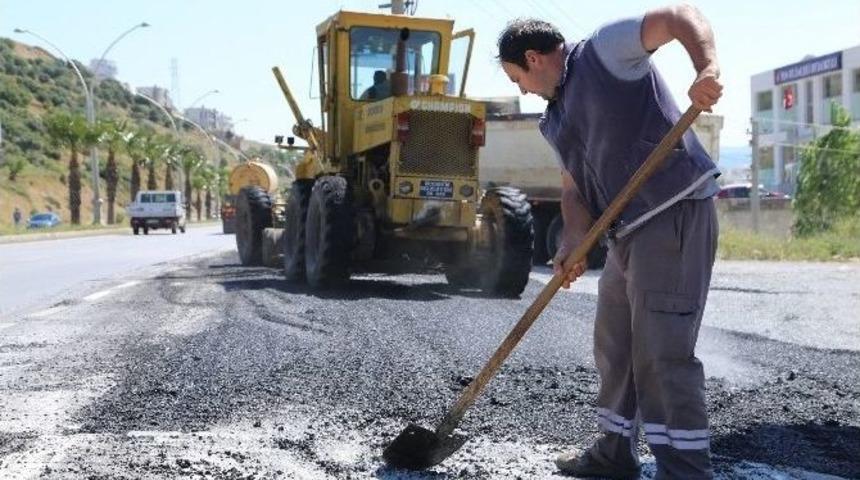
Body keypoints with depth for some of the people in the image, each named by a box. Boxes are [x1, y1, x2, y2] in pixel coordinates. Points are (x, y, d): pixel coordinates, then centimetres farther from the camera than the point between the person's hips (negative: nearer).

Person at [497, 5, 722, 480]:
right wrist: (573, 242, -4)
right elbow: (574, 188, 15)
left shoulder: (604, 49, -4)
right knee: (613, 344, 18)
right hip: (626, 231, 10)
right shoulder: (555, 120, 19)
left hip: (676, 212, -10)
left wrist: (707, 67, -33)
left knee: (661, 352, -12)